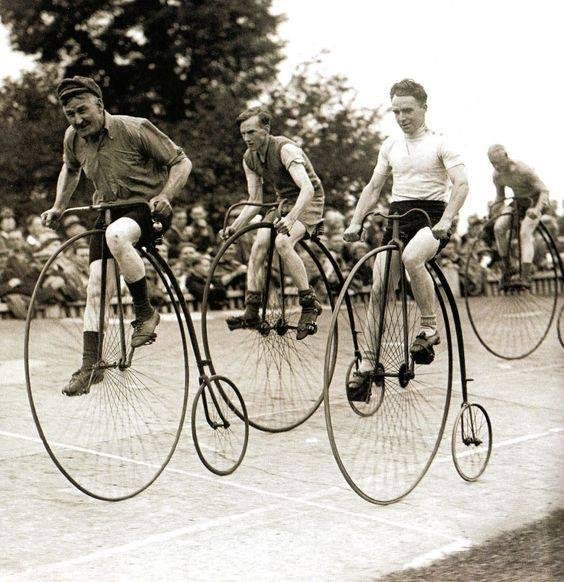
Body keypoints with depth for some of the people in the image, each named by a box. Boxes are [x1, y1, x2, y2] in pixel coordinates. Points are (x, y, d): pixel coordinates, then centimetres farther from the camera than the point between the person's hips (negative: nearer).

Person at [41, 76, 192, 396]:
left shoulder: (135, 129, -18)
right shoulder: (73, 139, -2)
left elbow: (182, 162, -12)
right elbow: (70, 169, 23)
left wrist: (164, 195, -26)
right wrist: (58, 207, 13)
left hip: (147, 210, -6)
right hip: (108, 213, 6)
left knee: (116, 236, -39)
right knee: (96, 287, -6)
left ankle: (145, 312, -19)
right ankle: (91, 366, 3)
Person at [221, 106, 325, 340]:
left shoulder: (285, 149, -23)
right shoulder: (250, 158, 0)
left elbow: (308, 188, -34)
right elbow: (254, 200, 5)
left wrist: (291, 218, -48)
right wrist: (235, 226, -11)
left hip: (307, 202, -7)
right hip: (282, 202, 7)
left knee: (282, 242, -31)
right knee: (258, 244, -14)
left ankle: (310, 303, -23)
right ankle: (251, 312, -13)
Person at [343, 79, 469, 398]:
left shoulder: (440, 143, -1)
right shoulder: (391, 145, 15)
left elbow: (462, 185, -10)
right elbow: (373, 187, 19)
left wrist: (446, 220, -26)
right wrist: (355, 222, 5)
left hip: (432, 215, -5)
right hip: (397, 216, 5)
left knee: (411, 257, -37)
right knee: (378, 288, -6)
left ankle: (430, 326, -18)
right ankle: (368, 364, 1)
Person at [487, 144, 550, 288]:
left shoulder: (523, 170, -29)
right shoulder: (497, 175, -9)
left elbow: (544, 191, -26)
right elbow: (500, 197, 7)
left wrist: (537, 210, -42)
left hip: (534, 200, -6)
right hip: (517, 201, 6)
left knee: (525, 232, -27)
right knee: (498, 227, -19)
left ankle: (526, 277, -32)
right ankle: (506, 268, -9)